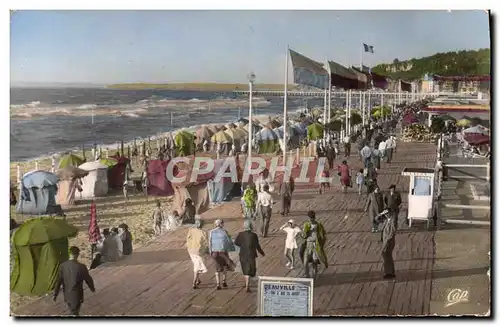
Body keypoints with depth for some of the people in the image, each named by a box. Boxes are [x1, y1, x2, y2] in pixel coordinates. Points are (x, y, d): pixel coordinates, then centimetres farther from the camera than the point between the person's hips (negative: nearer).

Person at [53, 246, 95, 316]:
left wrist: (55, 294, 2)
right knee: (74, 313, 14)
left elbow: (58, 281, -9)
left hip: (67, 294, 4)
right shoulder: (81, 267, -22)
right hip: (77, 295, -4)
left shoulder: (63, 266, -13)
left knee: (72, 311, 28)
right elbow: (88, 279, -8)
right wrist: (92, 288, 12)